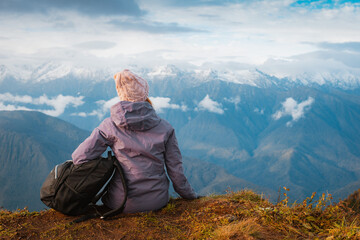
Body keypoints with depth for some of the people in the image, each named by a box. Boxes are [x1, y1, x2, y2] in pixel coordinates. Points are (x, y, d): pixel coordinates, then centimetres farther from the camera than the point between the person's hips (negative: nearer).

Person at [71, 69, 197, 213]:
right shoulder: (165, 128, -5)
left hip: (121, 203, -1)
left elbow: (80, 158, -8)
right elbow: (175, 170, 0)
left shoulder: (111, 125, -7)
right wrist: (191, 196, 15)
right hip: (157, 202, 1)